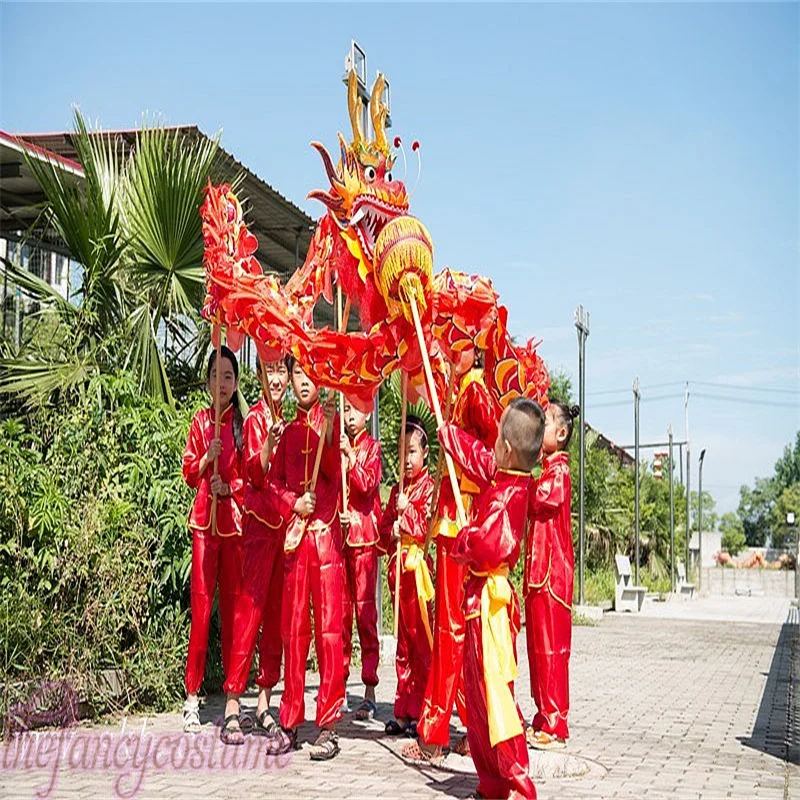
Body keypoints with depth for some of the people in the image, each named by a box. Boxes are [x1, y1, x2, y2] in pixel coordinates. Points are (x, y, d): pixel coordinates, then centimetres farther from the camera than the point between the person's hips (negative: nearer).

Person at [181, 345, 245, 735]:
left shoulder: (243, 421, 6)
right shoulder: (200, 421, 10)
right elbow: (189, 473, 7)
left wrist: (230, 487, -11)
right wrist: (206, 458, -11)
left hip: (236, 518, 0)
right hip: (204, 519, 0)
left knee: (233, 604, 2)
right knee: (201, 604, -3)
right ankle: (192, 695, 3)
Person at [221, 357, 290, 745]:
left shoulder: (284, 420, 17)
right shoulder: (256, 418, -6)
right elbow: (255, 474, -19)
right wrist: (269, 441, -35)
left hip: (284, 521, 7)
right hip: (260, 521, -7)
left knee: (275, 612, 8)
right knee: (250, 609, -9)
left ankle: (265, 704, 15)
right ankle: (232, 708, -6)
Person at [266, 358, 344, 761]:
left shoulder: (332, 421, 5)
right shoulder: (288, 430, 18)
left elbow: (338, 473, -7)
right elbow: (274, 482, 16)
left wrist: (328, 432, -21)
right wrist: (294, 503, -4)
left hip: (325, 532, -4)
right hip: (293, 533, 4)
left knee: (329, 627, -4)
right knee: (293, 629, 6)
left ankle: (328, 725, 0)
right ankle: (290, 721, 13)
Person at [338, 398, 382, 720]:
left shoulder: (372, 447, 3)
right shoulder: (337, 446, 14)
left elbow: (368, 485, -11)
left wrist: (350, 455, -18)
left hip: (364, 535, -4)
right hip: (338, 533, 4)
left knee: (365, 609, -4)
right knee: (340, 609, 6)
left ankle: (370, 690, -1)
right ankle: (339, 682, 14)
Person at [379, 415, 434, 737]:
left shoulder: (429, 487, -5)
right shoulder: (397, 490, 16)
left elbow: (427, 529, -10)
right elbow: (383, 529, 16)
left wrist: (407, 511, -18)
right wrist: (393, 530, -5)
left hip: (418, 566, -7)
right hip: (397, 567, 7)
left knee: (421, 639, -6)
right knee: (403, 641, 11)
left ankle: (420, 711, -1)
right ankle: (403, 712, 17)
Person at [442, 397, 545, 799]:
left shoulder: (505, 495, -20)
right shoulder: (498, 476, 7)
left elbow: (488, 544, -31)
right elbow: (474, 453, 24)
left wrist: (462, 540, -13)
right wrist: (445, 430, 34)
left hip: (489, 597, -10)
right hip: (485, 595, 10)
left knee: (493, 690, -9)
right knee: (479, 690, 15)